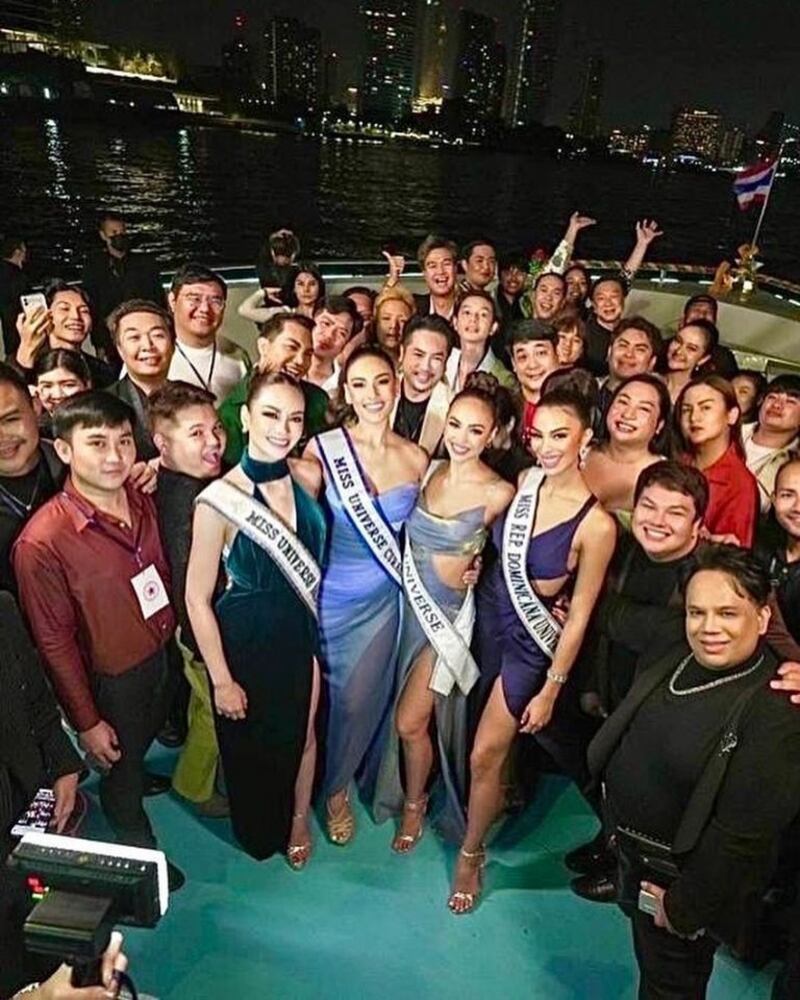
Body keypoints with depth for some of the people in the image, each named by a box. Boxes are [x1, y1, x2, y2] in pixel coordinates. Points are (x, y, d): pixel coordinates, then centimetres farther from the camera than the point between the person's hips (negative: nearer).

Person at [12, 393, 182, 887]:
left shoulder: (143, 501, -12)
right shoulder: (43, 540, -30)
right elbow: (55, 641, -20)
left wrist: (171, 625, 9)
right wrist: (86, 721, -13)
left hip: (160, 654, 5)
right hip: (110, 679, -5)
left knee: (146, 738, 33)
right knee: (121, 775, 22)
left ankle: (134, 776, 65)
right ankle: (143, 853, 48)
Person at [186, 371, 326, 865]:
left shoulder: (309, 476, -11)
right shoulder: (219, 500, -25)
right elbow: (198, 599, -16)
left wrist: (317, 632, 9)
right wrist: (222, 680, -11)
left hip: (302, 633, 4)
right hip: (246, 640, -3)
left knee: (303, 734, 23)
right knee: (252, 743, 21)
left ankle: (299, 819, 53)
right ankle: (261, 832, 52)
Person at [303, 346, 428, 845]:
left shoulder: (417, 459, -2)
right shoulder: (322, 448, -11)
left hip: (384, 596, 2)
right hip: (330, 594, -2)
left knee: (367, 698, 14)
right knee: (327, 697, 12)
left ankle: (342, 784, 45)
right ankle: (331, 786, 44)